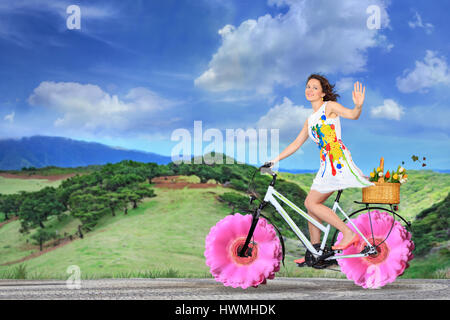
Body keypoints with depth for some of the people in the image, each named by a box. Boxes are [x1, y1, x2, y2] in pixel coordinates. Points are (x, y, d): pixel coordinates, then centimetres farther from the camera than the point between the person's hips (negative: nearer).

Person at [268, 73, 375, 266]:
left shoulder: (330, 106, 0)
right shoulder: (310, 120, 22)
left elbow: (353, 115, -16)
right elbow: (296, 143, 24)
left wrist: (359, 106, -39)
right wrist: (275, 160, 20)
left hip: (338, 160, -8)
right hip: (326, 164, 8)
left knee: (312, 203, -13)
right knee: (311, 204, 7)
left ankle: (349, 233, -9)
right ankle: (315, 251, 14)